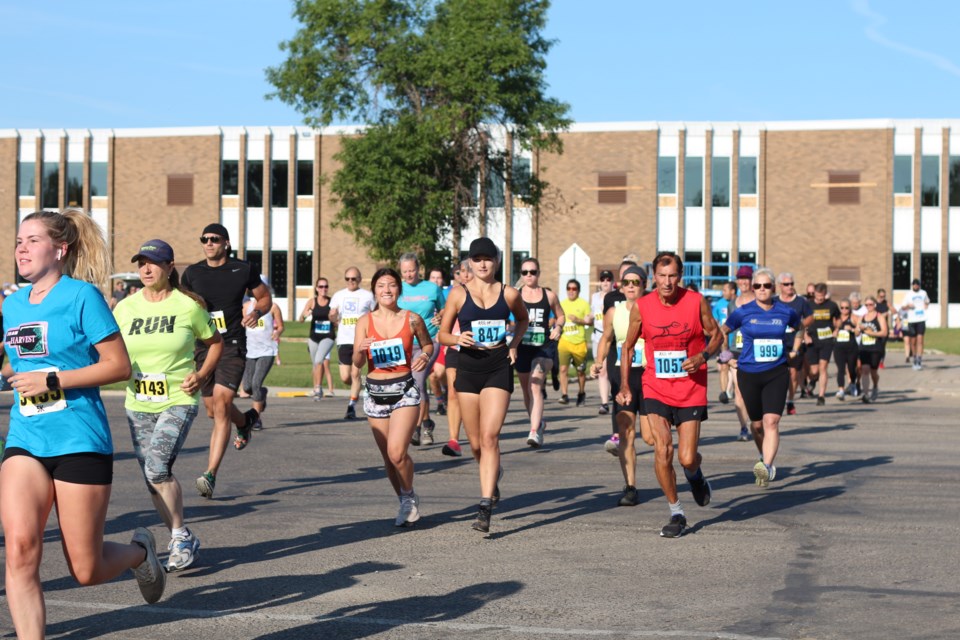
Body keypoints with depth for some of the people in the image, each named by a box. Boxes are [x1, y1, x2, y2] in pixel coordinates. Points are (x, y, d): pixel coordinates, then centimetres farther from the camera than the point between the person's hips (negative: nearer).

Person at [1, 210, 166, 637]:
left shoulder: (82, 295, -8)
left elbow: (120, 365, -11)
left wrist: (52, 381, -17)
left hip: (79, 441, -5)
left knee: (86, 570, 2)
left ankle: (139, 551, 35)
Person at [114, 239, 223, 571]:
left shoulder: (189, 305, -5)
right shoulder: (125, 308, 3)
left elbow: (215, 342, 9)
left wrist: (202, 374, -6)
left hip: (178, 401, -4)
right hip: (138, 406, 4)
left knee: (157, 469, -21)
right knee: (153, 479, 7)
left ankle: (180, 537, -4)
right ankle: (184, 541, 23)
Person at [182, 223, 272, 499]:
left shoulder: (243, 270, -1)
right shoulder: (192, 273, 4)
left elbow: (265, 298, 12)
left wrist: (257, 312, -10)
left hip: (232, 346, -4)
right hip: (202, 346, 4)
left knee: (221, 406, -18)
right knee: (213, 410, 14)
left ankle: (210, 474, -18)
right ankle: (246, 420, 50)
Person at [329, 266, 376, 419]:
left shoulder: (367, 296, 5)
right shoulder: (339, 295, 12)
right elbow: (332, 317, 13)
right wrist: (333, 316, -10)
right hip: (343, 341, 3)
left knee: (355, 373, -10)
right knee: (345, 377, 1)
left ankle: (352, 406, -6)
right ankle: (356, 391, 32)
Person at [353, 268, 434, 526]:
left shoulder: (412, 319, -1)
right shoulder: (365, 322, 1)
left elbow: (428, 343, 16)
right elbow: (357, 364, -2)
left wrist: (425, 355, -5)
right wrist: (361, 350, -24)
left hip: (405, 391, -3)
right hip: (375, 392, 3)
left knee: (396, 452, -18)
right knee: (388, 457, 9)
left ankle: (409, 496, 9)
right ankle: (407, 504, 31)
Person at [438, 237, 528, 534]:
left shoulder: (509, 294, 3)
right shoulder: (459, 294, 1)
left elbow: (523, 319, 23)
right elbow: (443, 334, 6)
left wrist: (514, 344, 7)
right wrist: (458, 339, -16)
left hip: (499, 368, -1)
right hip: (468, 367, 1)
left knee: (490, 437, -15)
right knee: (476, 443, 8)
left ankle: (485, 509, -17)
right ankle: (492, 477, 42)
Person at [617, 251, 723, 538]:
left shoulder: (696, 302, -7)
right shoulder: (641, 306, -5)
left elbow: (717, 335, 4)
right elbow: (628, 346, 8)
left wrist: (702, 356, -16)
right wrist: (624, 386, 2)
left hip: (691, 389, -1)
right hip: (656, 389, 1)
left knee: (687, 458, -4)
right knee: (662, 450, -13)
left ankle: (695, 475, 36)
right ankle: (676, 514, 5)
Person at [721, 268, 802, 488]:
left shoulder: (785, 312, 1)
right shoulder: (743, 312, -3)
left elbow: (799, 328, 24)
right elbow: (721, 332, 12)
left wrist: (794, 350, 13)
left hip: (777, 373, 0)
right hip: (749, 374, 1)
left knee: (771, 421, -17)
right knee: (757, 424, 12)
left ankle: (767, 467, -27)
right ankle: (765, 457, 38)